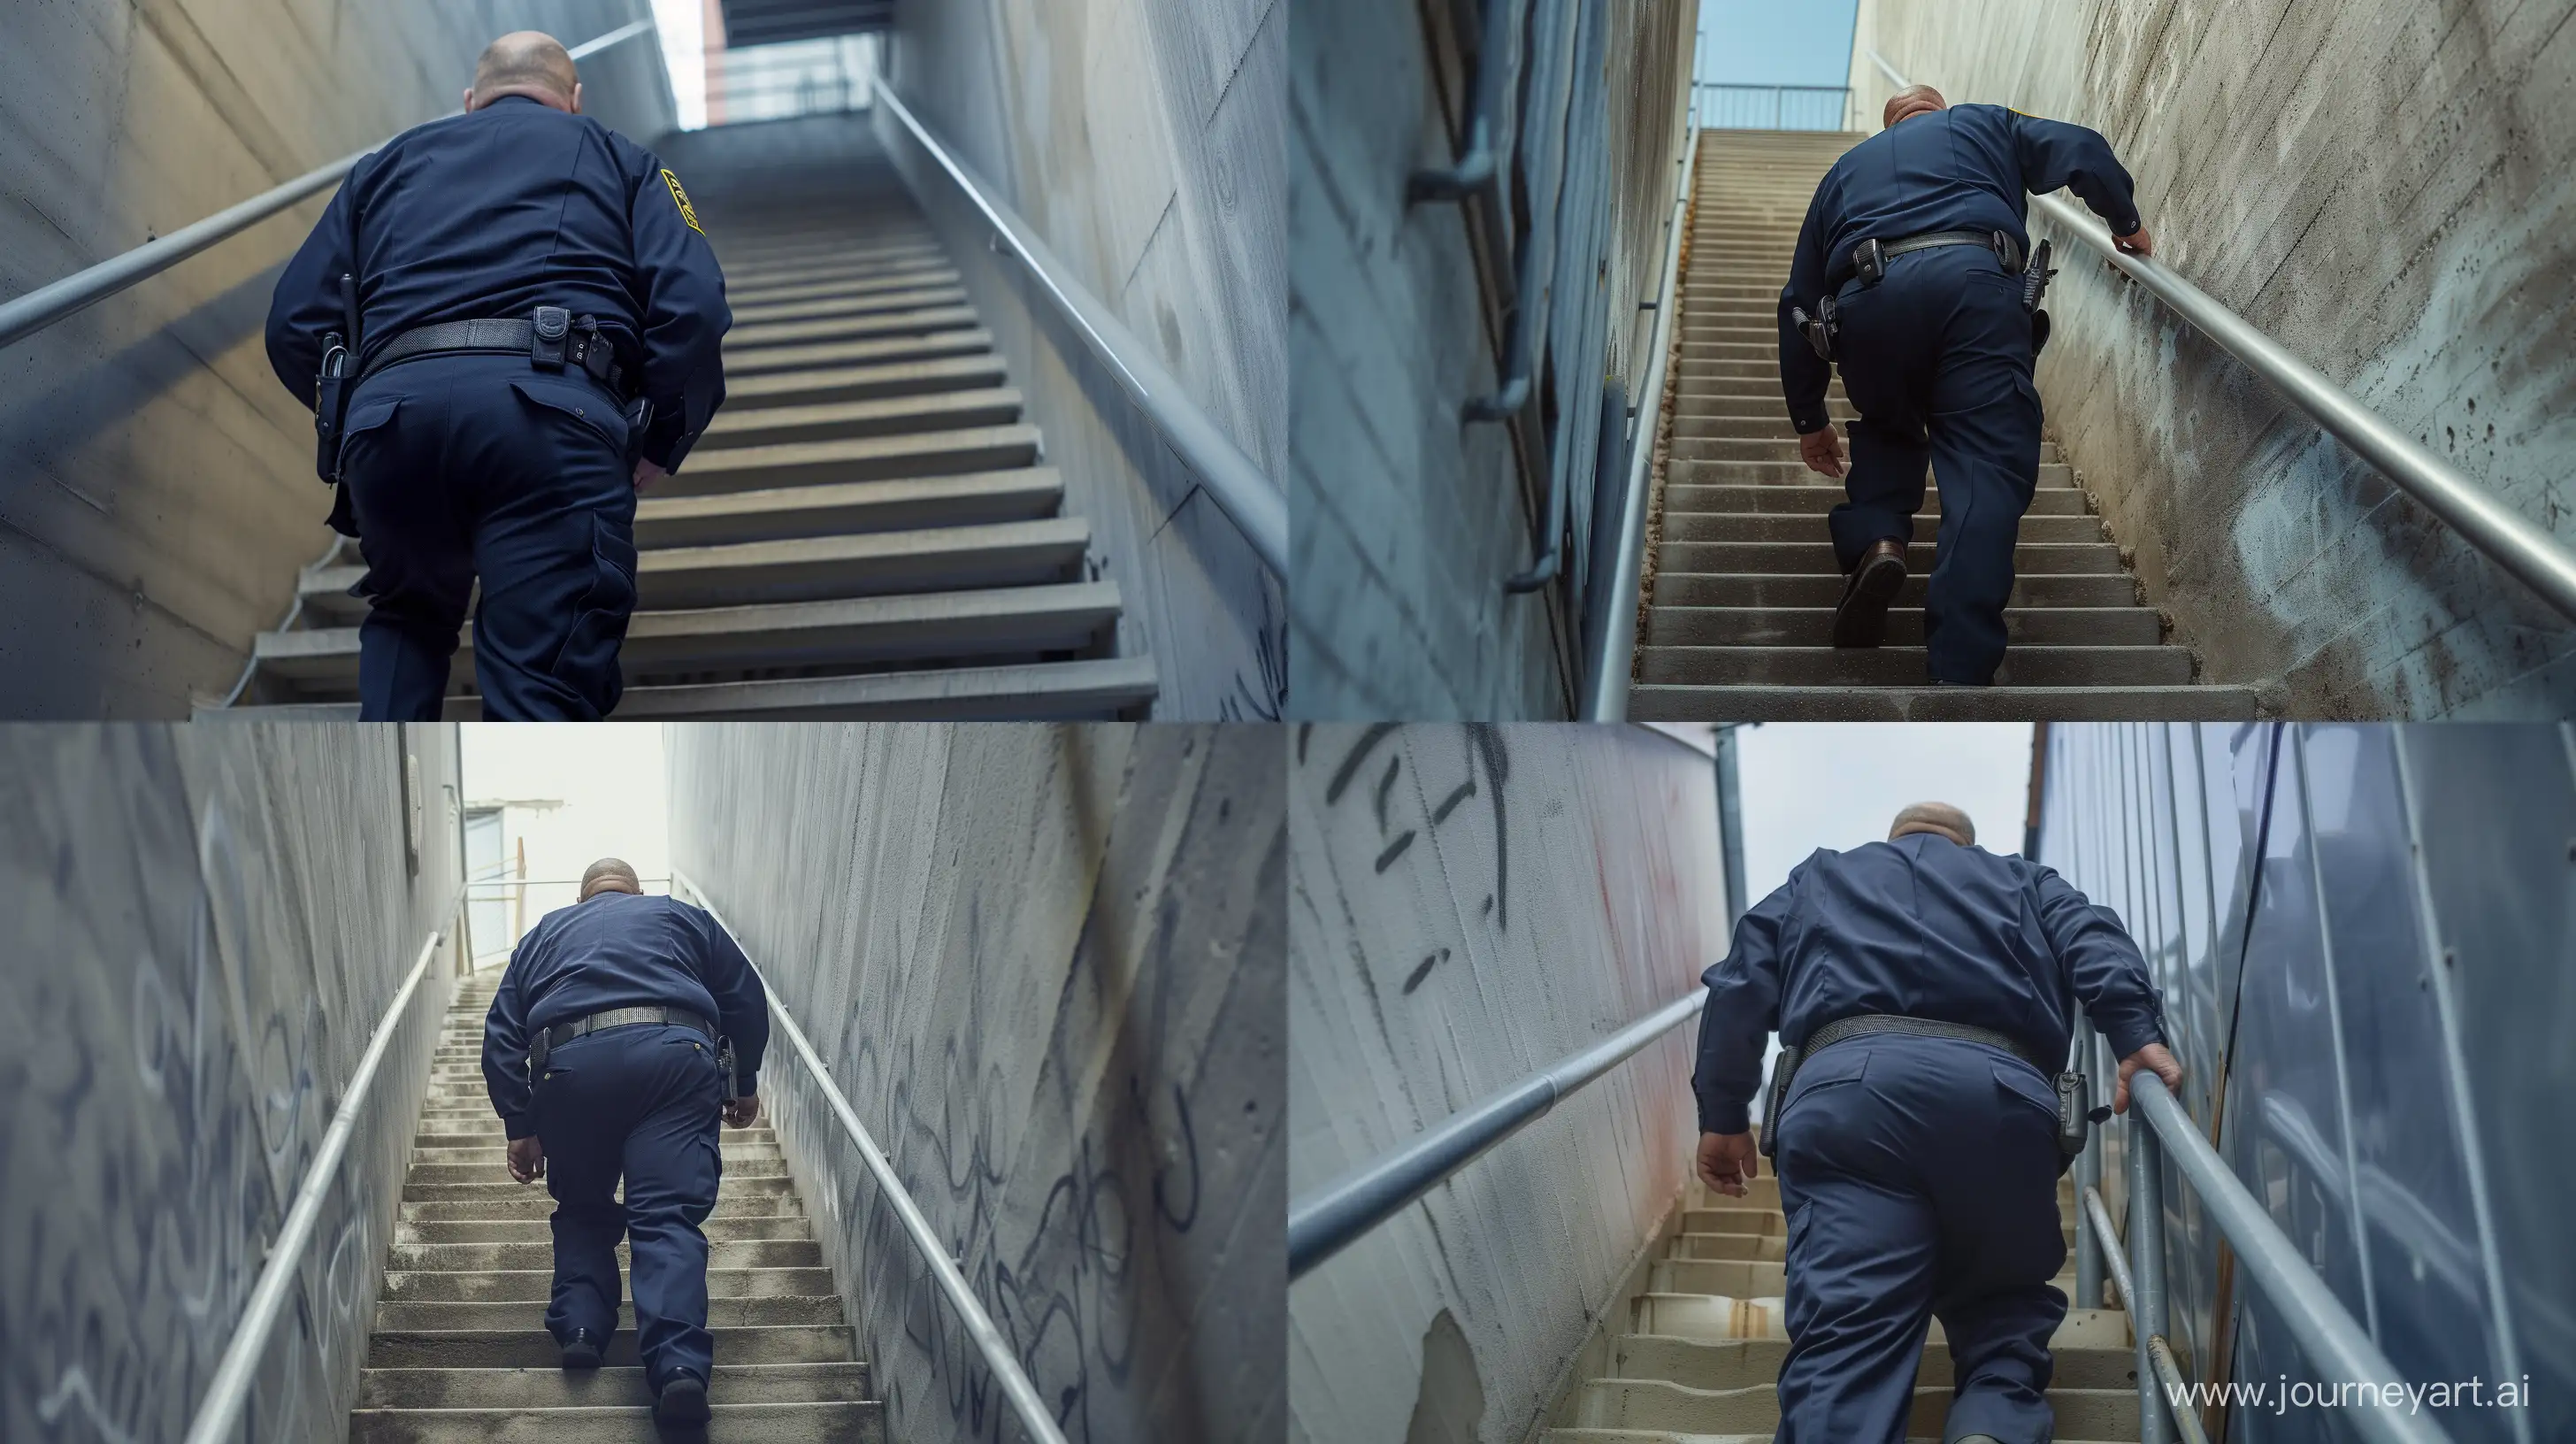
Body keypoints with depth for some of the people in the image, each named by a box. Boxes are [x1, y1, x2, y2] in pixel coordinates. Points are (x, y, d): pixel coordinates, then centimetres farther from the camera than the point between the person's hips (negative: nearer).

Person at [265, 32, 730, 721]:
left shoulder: (390, 161, 31)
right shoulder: (617, 157, 25)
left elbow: (294, 327, 21)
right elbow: (693, 309, 6)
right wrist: (657, 450, 19)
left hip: (391, 405, 3)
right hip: (550, 414, -3)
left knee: (408, 616, 30)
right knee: (542, 685, -5)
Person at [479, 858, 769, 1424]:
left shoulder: (545, 933, 31)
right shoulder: (681, 916, 28)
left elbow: (501, 1037, 21)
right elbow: (748, 1000, 22)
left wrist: (520, 1128, 20)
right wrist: (745, 1083, 32)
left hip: (569, 1068, 1)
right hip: (675, 1056, -1)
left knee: (583, 1209, 22)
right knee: (668, 1216, -9)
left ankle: (580, 1326, 3)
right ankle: (678, 1361, -27)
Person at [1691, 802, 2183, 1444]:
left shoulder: (1816, 879, 36)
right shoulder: (2023, 881, 35)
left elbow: (1739, 989, 23)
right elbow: (2095, 944, 14)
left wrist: (1723, 1117, 24)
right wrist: (2137, 1035, -1)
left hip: (1846, 1089, -1)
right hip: (1999, 1090, 1)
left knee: (1846, 1331, -14)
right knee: (2004, 1307, 15)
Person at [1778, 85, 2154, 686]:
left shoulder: (1846, 168, 38)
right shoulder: (1982, 124, 34)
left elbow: (1800, 300, 35)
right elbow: (2082, 151, 18)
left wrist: (1810, 418, 39)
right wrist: (2127, 224, 34)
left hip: (1867, 298, 3)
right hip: (1974, 282, -2)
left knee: (1888, 430, 29)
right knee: (1987, 467, -7)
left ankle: (1873, 540, -2)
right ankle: (1959, 671, -22)